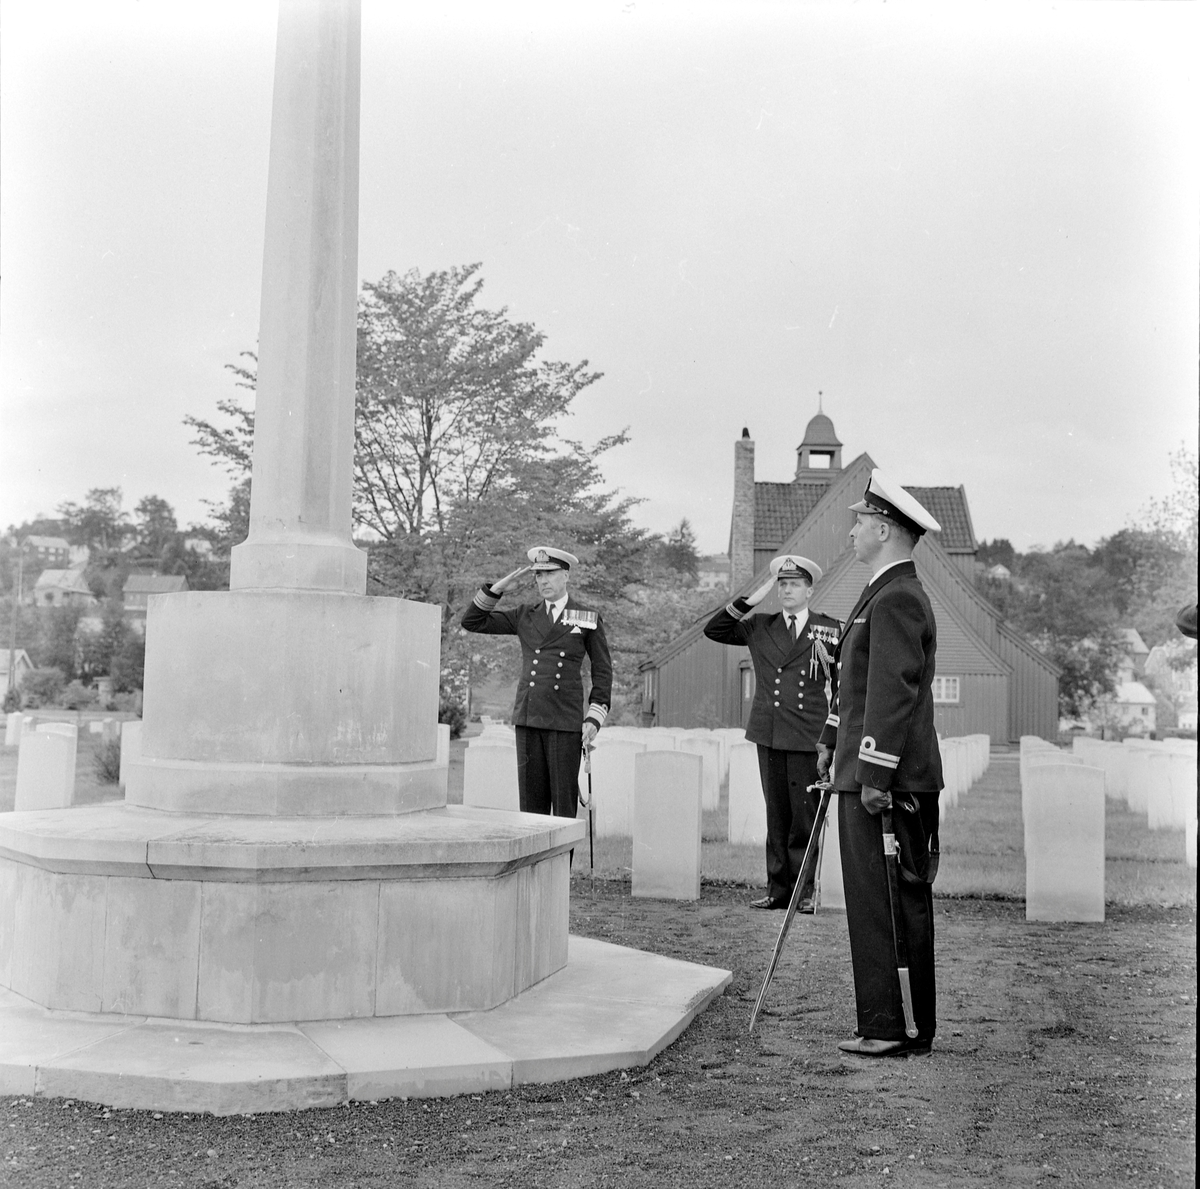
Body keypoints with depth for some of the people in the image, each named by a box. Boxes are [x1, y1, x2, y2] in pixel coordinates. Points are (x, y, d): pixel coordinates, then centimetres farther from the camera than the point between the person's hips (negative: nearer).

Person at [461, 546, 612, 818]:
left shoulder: (589, 619, 4)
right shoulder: (525, 616, 12)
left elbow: (602, 671, 5)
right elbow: (472, 622, 11)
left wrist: (594, 719, -5)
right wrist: (499, 587, 0)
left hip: (565, 721, -3)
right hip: (528, 718, 3)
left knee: (564, 796, -2)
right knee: (531, 798, 4)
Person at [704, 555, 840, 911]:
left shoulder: (830, 629, 6)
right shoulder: (759, 628, 13)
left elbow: (843, 684, 8)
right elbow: (713, 630, 9)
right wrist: (750, 600, 0)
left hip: (808, 736, -3)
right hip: (768, 734, 3)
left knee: (806, 814, -3)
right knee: (776, 815, 7)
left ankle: (806, 889, 8)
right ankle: (778, 889, 14)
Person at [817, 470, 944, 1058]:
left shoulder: (896, 598, -15)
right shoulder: (887, 593, 18)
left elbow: (893, 692, -21)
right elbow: (855, 680, 26)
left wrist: (874, 774, -22)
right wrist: (831, 738, 31)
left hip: (886, 780, -10)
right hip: (868, 772, 10)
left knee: (876, 905, -4)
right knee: (907, 903, 13)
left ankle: (885, 1028, 3)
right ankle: (915, 1027, 21)